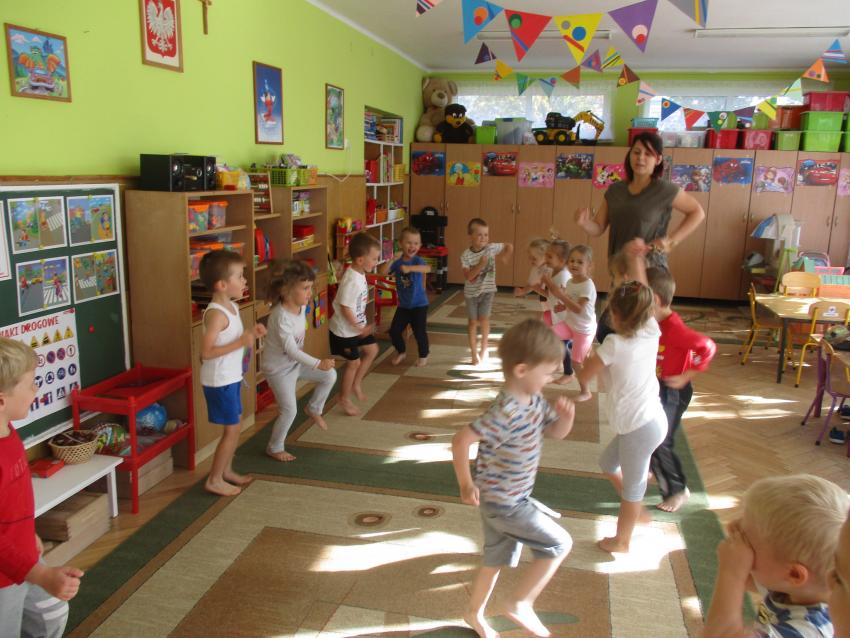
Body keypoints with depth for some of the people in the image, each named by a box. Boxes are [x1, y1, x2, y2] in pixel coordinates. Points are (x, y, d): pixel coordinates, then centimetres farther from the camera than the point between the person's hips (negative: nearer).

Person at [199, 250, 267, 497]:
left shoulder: (231, 307, 6)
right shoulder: (216, 313, -23)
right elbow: (206, 352, -27)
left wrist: (251, 333, 1)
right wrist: (242, 342, -30)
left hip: (231, 377, 9)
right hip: (219, 381, -9)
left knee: (235, 425, 19)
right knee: (232, 429, 0)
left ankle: (226, 470, 34)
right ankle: (214, 480, 13)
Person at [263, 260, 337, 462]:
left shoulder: (301, 306, -8)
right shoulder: (281, 316, -33)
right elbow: (291, 350, -35)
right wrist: (318, 364, -39)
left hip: (296, 361, 8)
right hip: (278, 368, -7)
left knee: (330, 375, 0)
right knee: (289, 410, -1)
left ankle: (314, 409, 22)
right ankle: (274, 448, 21)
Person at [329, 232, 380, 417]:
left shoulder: (360, 275, 0)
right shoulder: (351, 281, -30)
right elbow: (345, 308, -29)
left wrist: (362, 326, 15)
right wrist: (359, 328, -21)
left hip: (358, 326, 9)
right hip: (345, 330, -9)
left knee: (372, 350, 17)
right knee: (354, 362, 4)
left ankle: (356, 383, 30)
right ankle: (344, 399, 23)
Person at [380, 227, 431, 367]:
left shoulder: (417, 260, -15)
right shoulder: (397, 261, -3)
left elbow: (428, 268, -37)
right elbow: (383, 272, -12)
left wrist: (409, 268, -51)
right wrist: (392, 259, -23)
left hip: (419, 304, -4)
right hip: (403, 304, 4)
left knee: (419, 331, -1)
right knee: (394, 330, 6)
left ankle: (424, 356, 23)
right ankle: (401, 352, 32)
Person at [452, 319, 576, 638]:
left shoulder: (535, 401, -3)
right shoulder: (506, 413, -31)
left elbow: (556, 432, 10)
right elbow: (461, 440, -32)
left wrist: (566, 416, -13)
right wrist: (467, 485, -20)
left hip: (511, 498, 9)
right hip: (503, 503, -9)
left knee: (496, 558, 24)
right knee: (559, 544, 0)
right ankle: (521, 604, 11)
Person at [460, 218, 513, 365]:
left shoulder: (491, 248, -11)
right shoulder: (466, 256, -15)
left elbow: (509, 246, 4)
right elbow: (468, 277, -22)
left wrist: (506, 255, -16)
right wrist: (480, 265, -33)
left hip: (487, 290, 0)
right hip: (471, 292, 0)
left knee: (483, 319, -3)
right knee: (473, 321, 6)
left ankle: (483, 348, 19)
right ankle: (474, 352, 17)